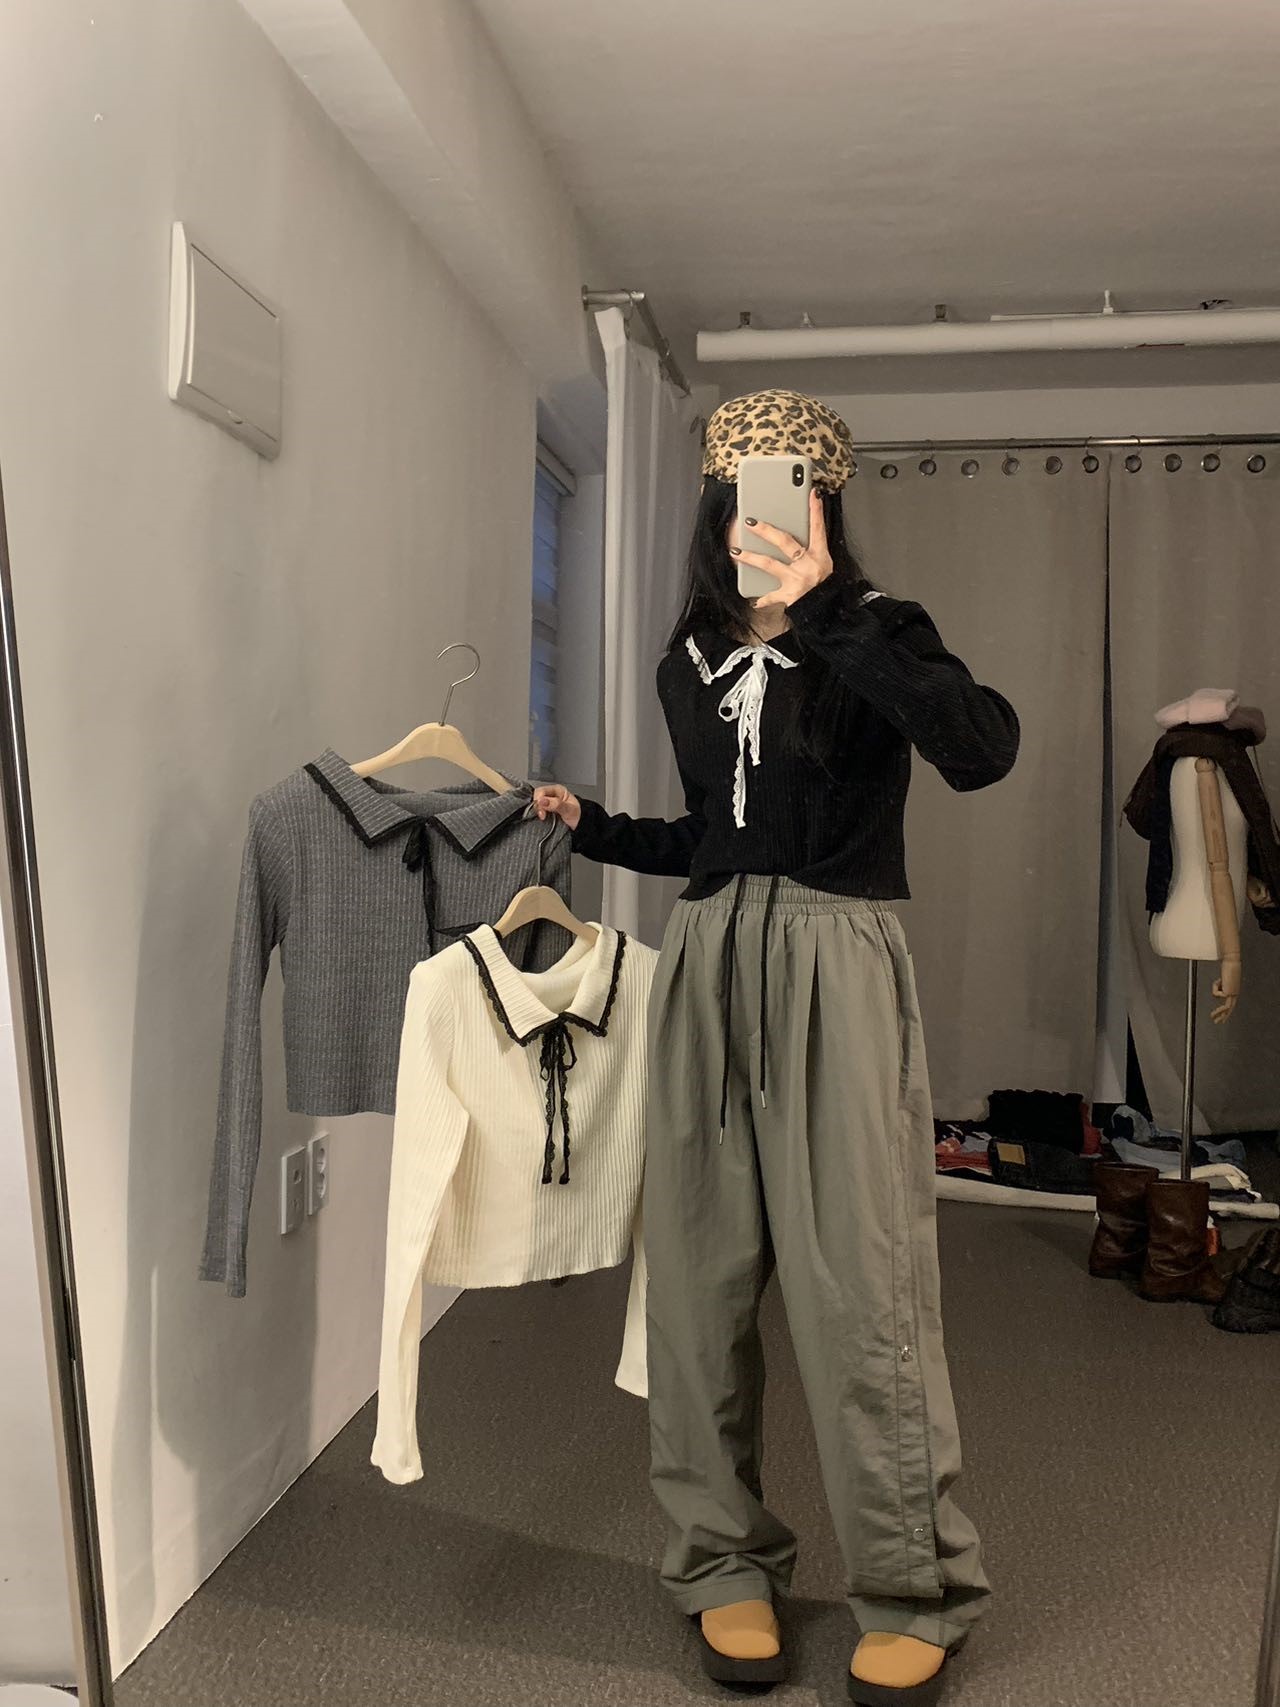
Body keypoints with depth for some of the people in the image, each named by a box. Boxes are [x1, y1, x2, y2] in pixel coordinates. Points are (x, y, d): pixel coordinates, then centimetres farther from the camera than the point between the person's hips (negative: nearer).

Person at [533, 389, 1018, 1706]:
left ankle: (915, 1592, 19)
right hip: (707, 965, 5)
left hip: (834, 966, -4)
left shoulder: (876, 635, 0)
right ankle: (724, 1562, 26)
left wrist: (822, 613, -23)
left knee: (858, 1280, -2)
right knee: (702, 1273, 7)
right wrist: (592, 829, 19)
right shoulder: (687, 667, 14)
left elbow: (983, 748, -22)